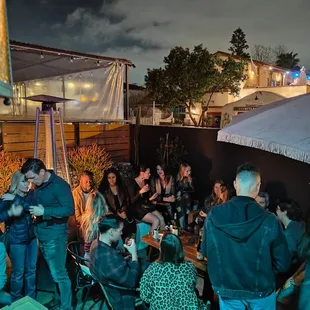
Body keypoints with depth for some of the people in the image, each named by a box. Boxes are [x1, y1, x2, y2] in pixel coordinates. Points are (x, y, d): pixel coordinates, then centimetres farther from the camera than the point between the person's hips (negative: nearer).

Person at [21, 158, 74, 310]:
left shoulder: (59, 185, -18)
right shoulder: (38, 185, 7)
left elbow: (69, 209, -23)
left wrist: (44, 211, -24)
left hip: (55, 234, -7)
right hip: (42, 233, 8)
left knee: (59, 273, 1)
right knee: (54, 270, 20)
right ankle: (58, 297, 37)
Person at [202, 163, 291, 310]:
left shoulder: (213, 215, -16)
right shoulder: (269, 220, -24)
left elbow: (206, 251, -3)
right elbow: (283, 264, -15)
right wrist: (262, 267, 5)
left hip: (226, 288, 1)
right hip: (261, 290, -1)